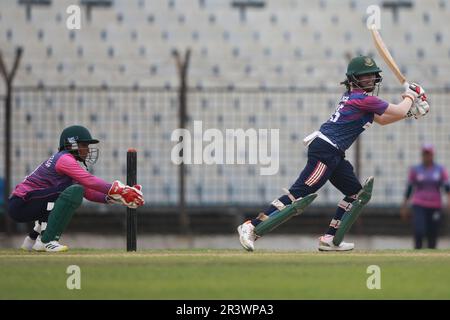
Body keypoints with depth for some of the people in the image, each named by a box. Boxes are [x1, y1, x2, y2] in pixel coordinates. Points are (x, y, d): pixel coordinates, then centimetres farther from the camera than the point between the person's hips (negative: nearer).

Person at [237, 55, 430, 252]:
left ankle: (329, 239, 12)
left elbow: (382, 120, 27)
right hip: (325, 150, -11)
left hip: (334, 154, 11)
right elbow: (399, 111, -4)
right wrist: (410, 96, 15)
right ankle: (252, 227, -20)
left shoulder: (353, 96, 19)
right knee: (298, 194, -16)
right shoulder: (364, 99, -11)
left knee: (356, 193, 14)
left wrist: (410, 111, 18)